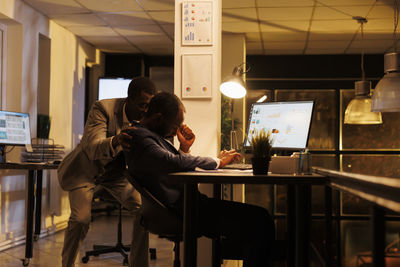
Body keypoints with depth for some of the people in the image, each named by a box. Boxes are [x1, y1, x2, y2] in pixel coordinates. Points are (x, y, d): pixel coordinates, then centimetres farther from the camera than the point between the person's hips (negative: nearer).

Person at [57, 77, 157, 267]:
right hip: (86, 169, -4)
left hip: (117, 171, 4)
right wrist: (115, 142, -61)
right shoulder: (102, 108, -28)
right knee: (81, 219, -17)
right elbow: (93, 149, -39)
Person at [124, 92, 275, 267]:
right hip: (180, 210, -11)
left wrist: (185, 148, 9)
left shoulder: (154, 134, 21)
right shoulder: (140, 137, -13)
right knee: (259, 220, -21)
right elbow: (174, 162, -27)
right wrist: (218, 161, -15)